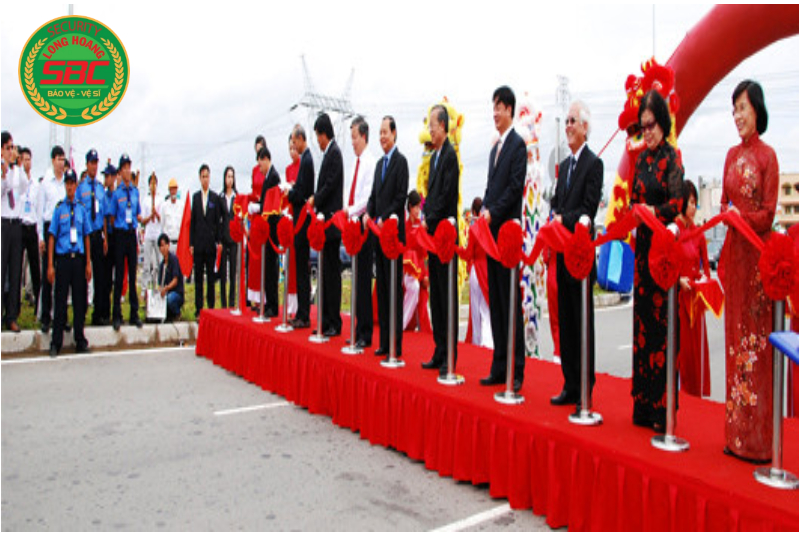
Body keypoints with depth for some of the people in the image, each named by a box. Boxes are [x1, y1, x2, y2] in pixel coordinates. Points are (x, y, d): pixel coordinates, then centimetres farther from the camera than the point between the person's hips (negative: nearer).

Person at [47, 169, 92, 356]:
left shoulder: (82, 209, 9)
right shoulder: (59, 208, 1)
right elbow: (52, 237, 0)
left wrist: (88, 263, 7)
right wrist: (50, 265, -5)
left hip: (79, 258, 2)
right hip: (63, 258, -2)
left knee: (80, 300, 7)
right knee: (61, 300, 0)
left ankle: (80, 341, 17)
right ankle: (56, 343, 9)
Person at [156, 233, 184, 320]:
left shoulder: (174, 258, -7)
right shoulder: (161, 264, 13)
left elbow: (175, 280, -14)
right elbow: (160, 284, 11)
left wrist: (166, 288, -30)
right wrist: (160, 290, -12)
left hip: (177, 293, -6)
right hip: (165, 293, 6)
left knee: (170, 298, -39)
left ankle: (177, 314, -6)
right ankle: (169, 313, 7)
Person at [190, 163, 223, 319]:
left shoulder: (215, 198, 3)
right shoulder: (195, 197, 9)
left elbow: (218, 222, 3)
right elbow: (192, 221, 8)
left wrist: (218, 241, -4)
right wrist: (191, 243, 3)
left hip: (211, 243, -2)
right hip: (198, 243, 2)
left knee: (211, 276, 4)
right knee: (198, 277, 4)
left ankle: (211, 307, 10)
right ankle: (198, 309, 8)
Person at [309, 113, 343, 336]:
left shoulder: (334, 153, -11)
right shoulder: (328, 153, 17)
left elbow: (330, 185, -18)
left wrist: (315, 200, -8)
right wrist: (315, 199, 6)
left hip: (331, 220, -10)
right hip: (325, 220, 10)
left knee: (332, 271, -6)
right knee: (326, 271, 12)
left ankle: (334, 323, 0)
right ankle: (327, 320, 19)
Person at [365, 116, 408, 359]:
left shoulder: (401, 161, -6)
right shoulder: (379, 163, 19)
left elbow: (401, 197, -13)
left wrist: (385, 218, -18)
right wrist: (369, 213, 1)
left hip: (394, 231, -8)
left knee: (394, 288, -5)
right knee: (381, 287, 10)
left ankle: (396, 345, 0)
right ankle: (384, 341, 18)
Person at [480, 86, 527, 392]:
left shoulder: (518, 145, -5)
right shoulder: (495, 148, 21)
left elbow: (515, 187, -14)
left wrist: (493, 213, -17)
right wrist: (484, 211, 3)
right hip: (491, 230, 9)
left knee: (510, 300, -6)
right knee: (495, 301, 10)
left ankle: (516, 371, 1)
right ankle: (499, 366, 18)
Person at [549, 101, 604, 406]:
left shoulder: (593, 164, -7)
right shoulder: (563, 166, 19)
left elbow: (589, 208, -14)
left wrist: (564, 220, -19)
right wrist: (555, 216, -2)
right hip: (562, 253, 8)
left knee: (583, 321, -2)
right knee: (565, 321, 11)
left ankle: (585, 389, 7)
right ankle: (570, 385, 21)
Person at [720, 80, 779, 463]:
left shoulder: (767, 155, -5)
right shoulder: (732, 155, 14)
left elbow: (769, 213, -7)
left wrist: (740, 217, -18)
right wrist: (726, 215, -4)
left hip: (757, 251, -6)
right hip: (733, 251, 6)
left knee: (756, 338, -3)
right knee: (735, 335, 8)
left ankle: (759, 439, 6)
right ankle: (736, 432, 17)